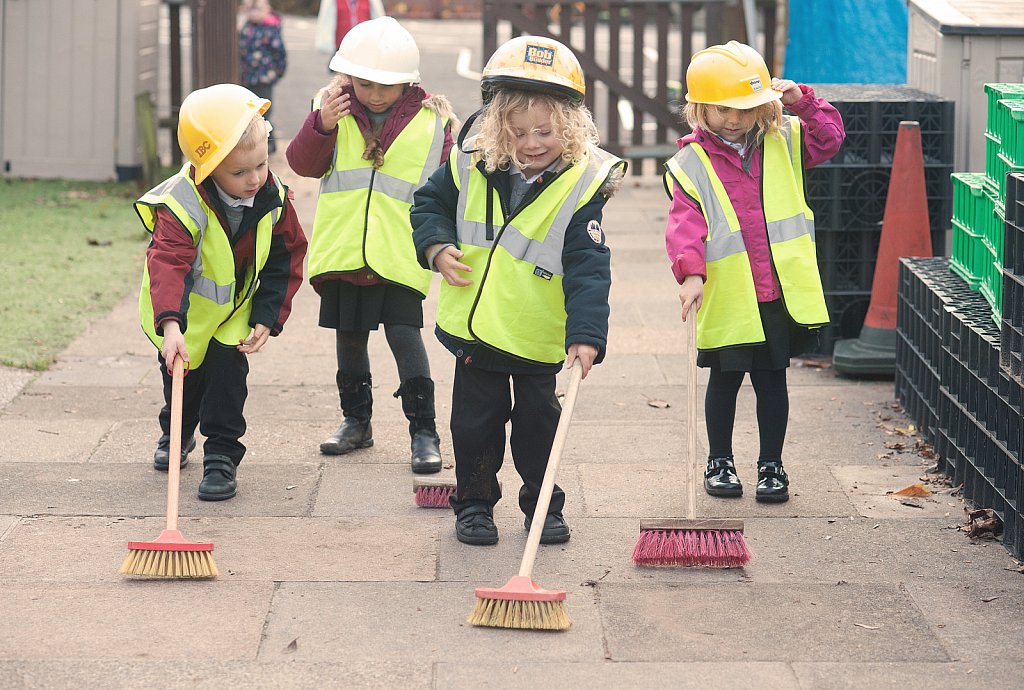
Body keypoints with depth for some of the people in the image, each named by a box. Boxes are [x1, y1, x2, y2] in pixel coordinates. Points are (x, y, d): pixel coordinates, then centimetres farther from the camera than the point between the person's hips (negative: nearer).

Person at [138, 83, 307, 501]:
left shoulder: (272, 198, -20)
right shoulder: (182, 204, -36)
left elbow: (286, 258, -6)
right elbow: (168, 263, -47)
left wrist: (268, 316, -12)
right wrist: (170, 325, -61)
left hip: (236, 311, 2)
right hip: (187, 311, -2)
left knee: (227, 370, -10)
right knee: (183, 374, 16)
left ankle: (221, 454, 1)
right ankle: (176, 433, 44)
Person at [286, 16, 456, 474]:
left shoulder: (431, 121, -2)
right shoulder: (334, 110, 1)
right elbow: (303, 163, -3)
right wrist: (322, 126, -20)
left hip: (399, 252, -3)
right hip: (342, 248, 3)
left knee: (404, 333, -10)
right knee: (349, 334, 13)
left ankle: (424, 430, -2)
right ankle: (356, 421, 29)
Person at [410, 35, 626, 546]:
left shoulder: (582, 184, -17)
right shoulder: (471, 164, -8)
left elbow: (588, 269, -21)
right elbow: (430, 202, 10)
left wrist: (585, 335, -30)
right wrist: (436, 247, -10)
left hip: (540, 336, -2)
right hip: (474, 325, 2)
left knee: (538, 421, 12)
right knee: (475, 419, 12)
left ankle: (543, 505, 27)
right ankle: (474, 503, 27)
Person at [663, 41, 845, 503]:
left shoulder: (782, 144, 7)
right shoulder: (690, 165, -6)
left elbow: (829, 136, 11)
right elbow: (685, 225, -15)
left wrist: (802, 101, -3)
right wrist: (690, 272, -29)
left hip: (781, 293, 2)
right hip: (726, 300, -2)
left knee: (772, 378, 10)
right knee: (725, 379, 11)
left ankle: (771, 464, 21)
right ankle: (719, 462, 27)